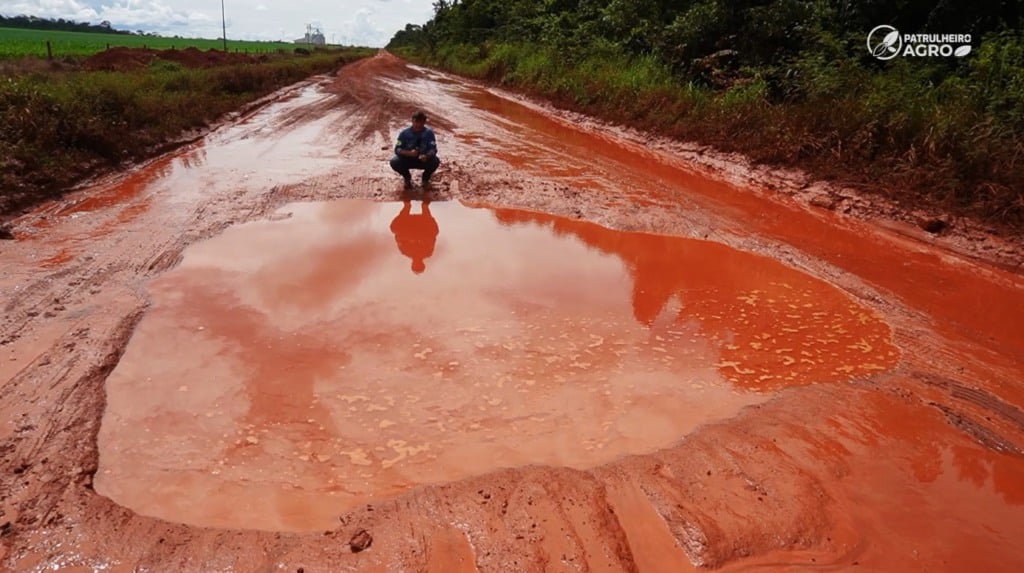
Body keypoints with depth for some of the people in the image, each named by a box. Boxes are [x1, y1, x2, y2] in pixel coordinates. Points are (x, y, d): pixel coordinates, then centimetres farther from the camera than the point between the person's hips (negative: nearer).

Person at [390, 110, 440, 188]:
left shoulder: (429, 132, -13)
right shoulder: (405, 133, -13)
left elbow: (433, 149, -17)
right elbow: (397, 149, -16)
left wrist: (426, 156, -41)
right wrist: (409, 153, -36)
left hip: (423, 160, 0)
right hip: (407, 159, 0)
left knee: (435, 161, -31)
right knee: (394, 162, -28)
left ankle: (425, 178, 3)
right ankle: (407, 177, 6)